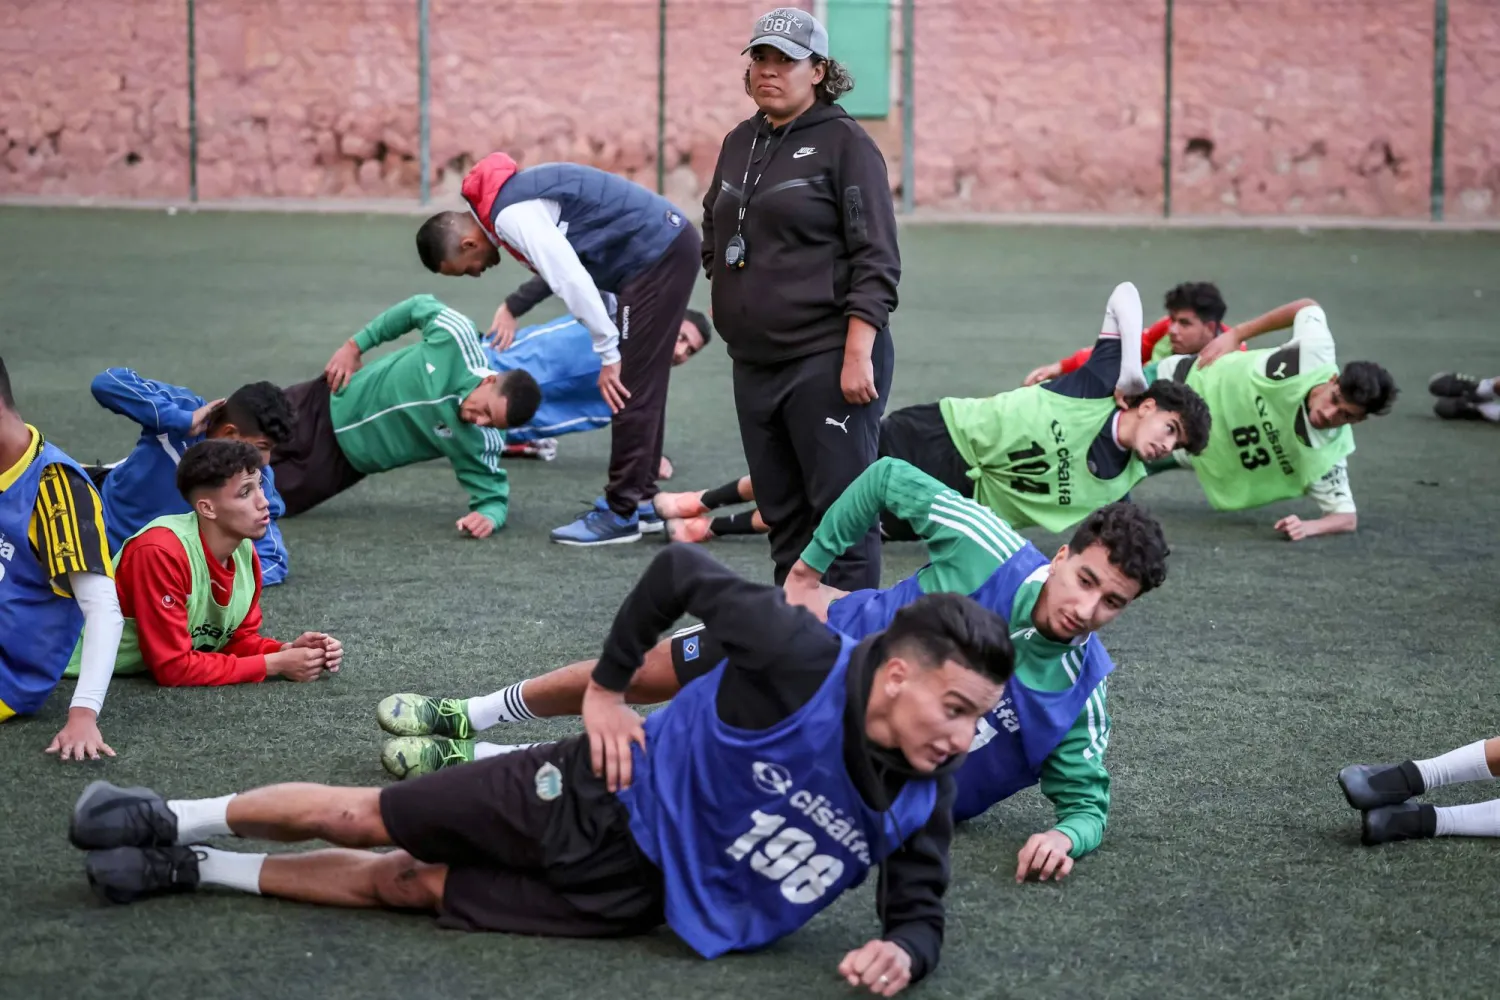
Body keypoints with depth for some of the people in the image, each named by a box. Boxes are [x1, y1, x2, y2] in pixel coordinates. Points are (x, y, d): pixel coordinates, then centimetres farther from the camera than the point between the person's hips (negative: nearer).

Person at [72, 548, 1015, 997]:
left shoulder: (922, 795, -15)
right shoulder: (806, 659, -27)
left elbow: (920, 907, -3)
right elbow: (680, 570, -16)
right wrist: (608, 688, -11)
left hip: (630, 895, 3)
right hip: (605, 800, -3)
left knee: (405, 885, 8)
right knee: (367, 819, 5)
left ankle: (195, 871, 26)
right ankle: (176, 822, 29)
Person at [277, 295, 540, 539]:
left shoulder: (481, 445, -30)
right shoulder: (458, 339, -31)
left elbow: (493, 494, -19)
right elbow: (420, 307, -12)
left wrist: (489, 516, -44)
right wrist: (355, 345, -8)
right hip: (333, 402, 0)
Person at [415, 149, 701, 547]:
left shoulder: (509, 214, -19)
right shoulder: (511, 196, 11)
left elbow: (572, 280, -23)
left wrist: (608, 353, -18)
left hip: (657, 255, -10)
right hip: (670, 244, 10)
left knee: (630, 386, -7)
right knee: (641, 384, 16)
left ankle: (621, 514, -3)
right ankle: (641, 498, 22)